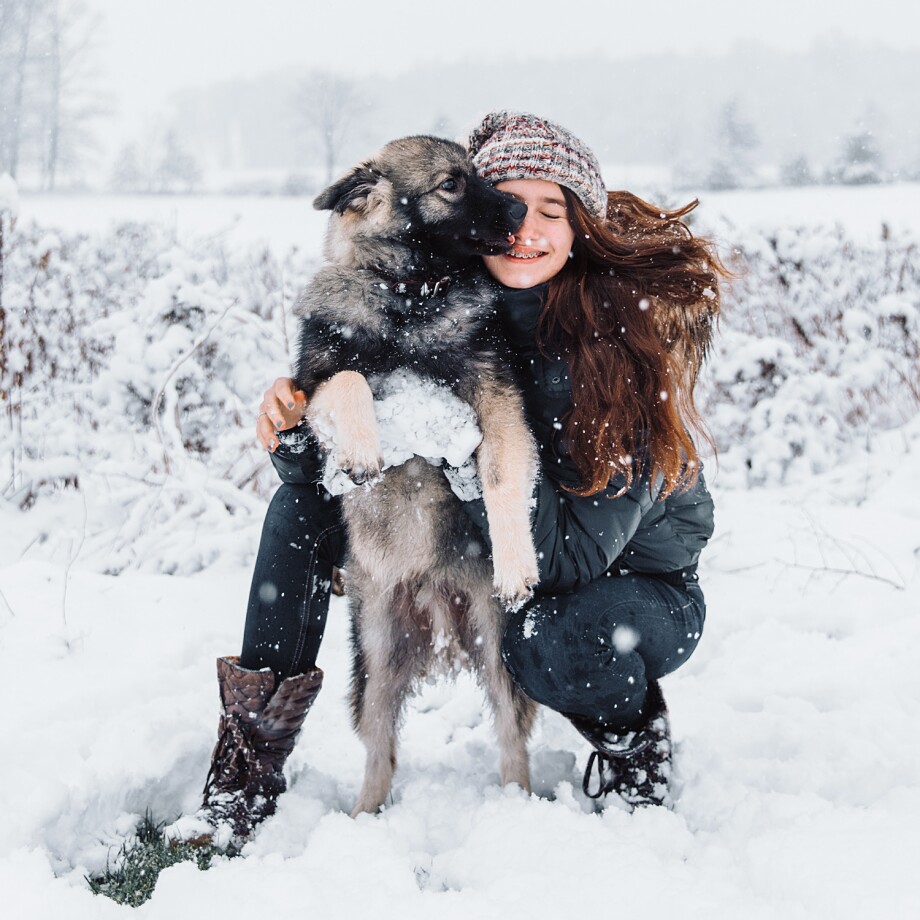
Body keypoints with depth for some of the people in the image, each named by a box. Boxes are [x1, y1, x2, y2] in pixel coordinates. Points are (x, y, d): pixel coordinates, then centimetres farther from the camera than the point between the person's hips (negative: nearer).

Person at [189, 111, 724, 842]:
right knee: (310, 496, -9)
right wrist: (296, 425, -28)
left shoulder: (630, 337, -27)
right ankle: (250, 769, -6)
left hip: (636, 583, -5)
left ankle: (635, 740, -1)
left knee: (546, 641, -38)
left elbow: (571, 555, -31)